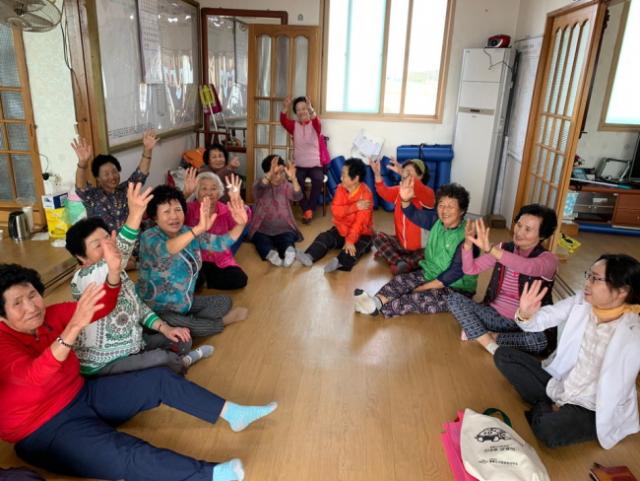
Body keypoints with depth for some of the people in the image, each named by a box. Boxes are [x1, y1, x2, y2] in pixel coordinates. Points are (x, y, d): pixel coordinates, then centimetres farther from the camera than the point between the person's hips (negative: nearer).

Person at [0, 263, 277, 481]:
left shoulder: (50, 317, -3)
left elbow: (104, 307, -6)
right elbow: (34, 375, -41)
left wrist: (113, 270, -26)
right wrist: (75, 326, -56)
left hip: (83, 396, 8)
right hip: (47, 431, -7)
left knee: (160, 379, -2)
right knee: (127, 454, -32)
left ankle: (232, 413, 0)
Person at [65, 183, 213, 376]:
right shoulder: (82, 279, -25)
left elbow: (137, 305, 10)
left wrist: (164, 327, -8)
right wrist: (135, 214, -59)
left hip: (131, 345, 8)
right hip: (103, 364, -8)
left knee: (182, 341, 2)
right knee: (162, 358, -22)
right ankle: (179, 363, 8)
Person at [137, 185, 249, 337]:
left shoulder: (189, 232, -1)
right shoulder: (149, 237, -21)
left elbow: (221, 242, -5)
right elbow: (165, 250, -43)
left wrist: (240, 224, -25)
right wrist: (199, 229, -57)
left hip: (185, 303, 7)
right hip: (156, 310, -6)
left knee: (224, 301, 7)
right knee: (175, 324, -34)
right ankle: (221, 322, -6)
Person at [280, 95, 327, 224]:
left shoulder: (314, 125, 0)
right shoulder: (294, 125, 6)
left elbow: (317, 122, -25)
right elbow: (283, 121, -14)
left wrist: (311, 110, -48)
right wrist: (285, 108, -36)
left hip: (315, 164, -1)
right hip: (299, 165, 1)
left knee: (318, 179, -32)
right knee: (296, 180, -30)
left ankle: (310, 209, -14)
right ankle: (306, 210, -14)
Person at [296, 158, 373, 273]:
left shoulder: (366, 194, -22)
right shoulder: (341, 188, -5)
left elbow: (360, 221, -28)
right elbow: (335, 211, -16)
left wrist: (350, 241, -37)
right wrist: (355, 207, -29)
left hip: (361, 233, -5)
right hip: (341, 229, 5)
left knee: (355, 247, -33)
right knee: (324, 237, -15)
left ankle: (340, 262, -57)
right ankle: (309, 256, -34)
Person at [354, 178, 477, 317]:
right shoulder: (437, 221, -3)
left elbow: (455, 273, -24)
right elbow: (413, 214, -3)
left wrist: (423, 287, -23)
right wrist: (405, 200, -29)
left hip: (456, 289, -7)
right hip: (430, 275, 8)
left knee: (421, 298, -30)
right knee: (400, 280, -10)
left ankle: (378, 308, -31)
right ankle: (376, 301, -34)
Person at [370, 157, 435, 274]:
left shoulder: (428, 194, -16)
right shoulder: (399, 190, 2)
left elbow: (420, 191, -41)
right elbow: (384, 192, -17)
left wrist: (404, 173, -56)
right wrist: (377, 173, -35)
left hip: (421, 248, -5)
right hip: (401, 243, 6)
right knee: (378, 236, -12)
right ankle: (400, 263, -24)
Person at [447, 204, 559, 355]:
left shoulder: (548, 259, -13)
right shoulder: (503, 248, -1)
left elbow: (529, 267, -39)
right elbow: (470, 269, -2)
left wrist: (490, 249, -54)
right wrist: (468, 244, -24)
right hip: (494, 315, 3)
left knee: (542, 341, -37)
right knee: (454, 299, -17)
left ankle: (477, 333, -18)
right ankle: (491, 345, -23)